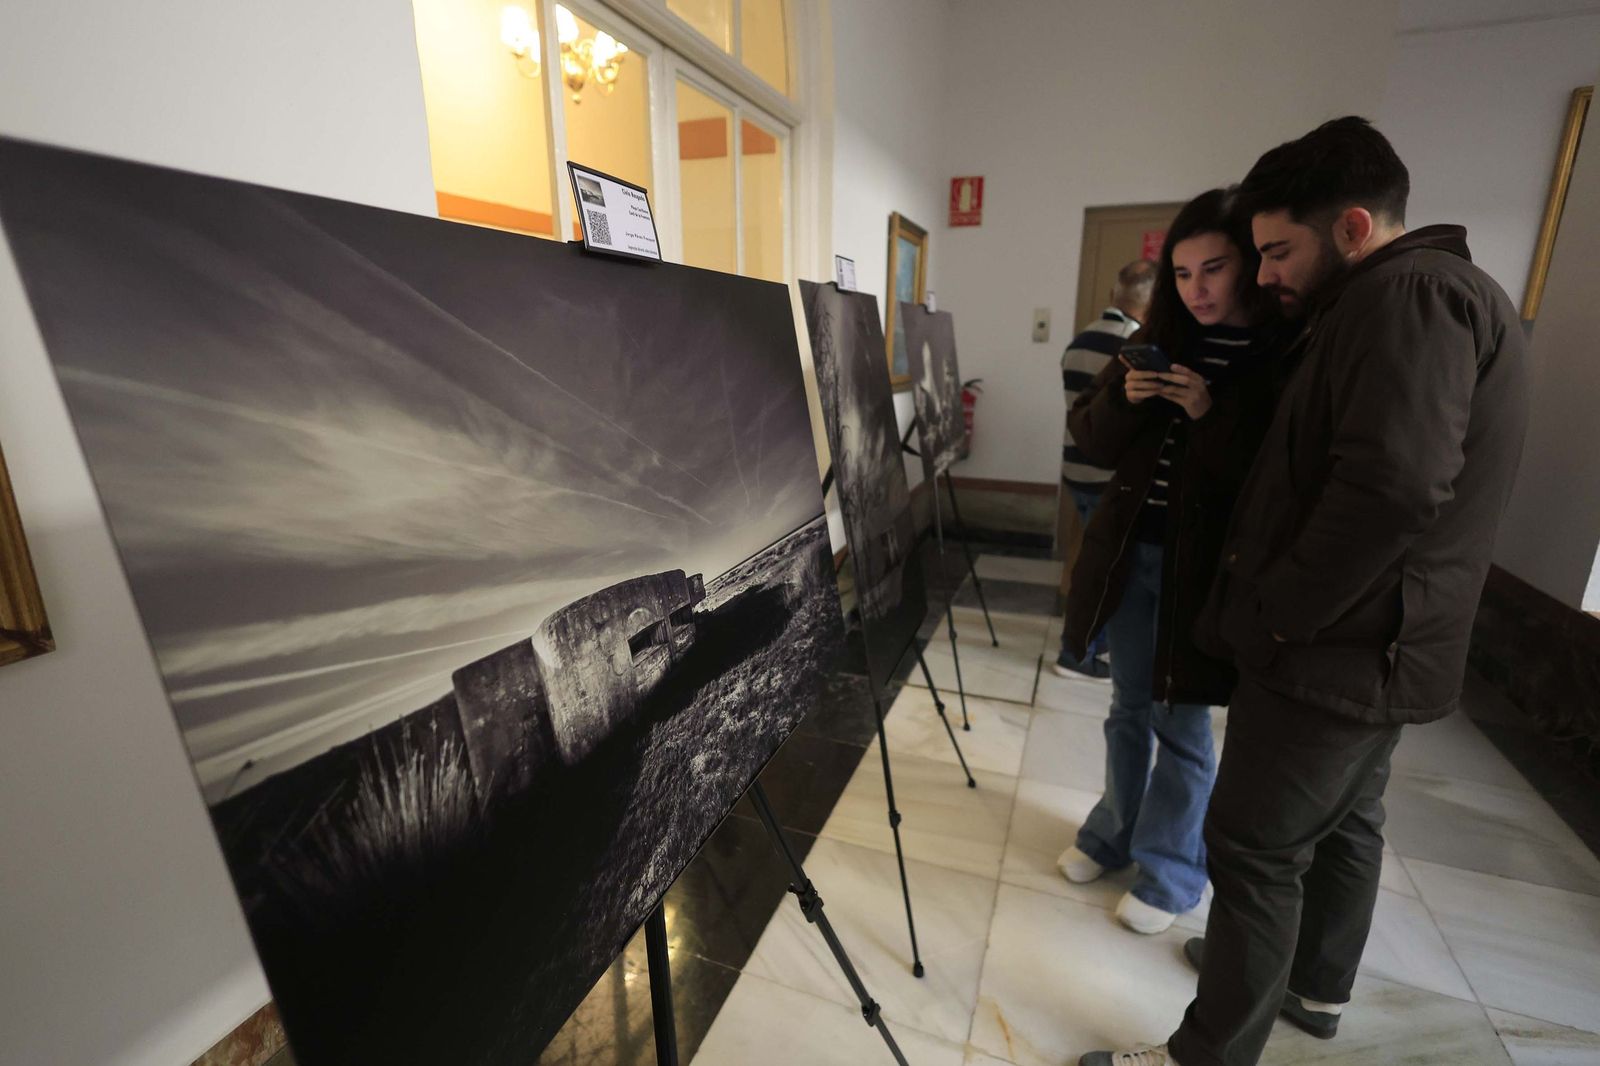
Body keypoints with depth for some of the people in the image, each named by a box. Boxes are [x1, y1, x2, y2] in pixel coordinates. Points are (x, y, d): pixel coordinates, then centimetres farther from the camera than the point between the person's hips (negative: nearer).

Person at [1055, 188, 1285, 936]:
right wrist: (1123, 399, -13)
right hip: (1128, 550, 5)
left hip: (1202, 563, -5)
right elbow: (1090, 440, 6)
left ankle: (1169, 873, 26)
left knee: (1180, 723, 6)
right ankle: (1113, 834, 36)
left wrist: (1213, 414, -25)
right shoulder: (1159, 340, 8)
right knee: (1130, 707, 17)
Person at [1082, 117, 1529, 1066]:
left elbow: (1391, 489, -28)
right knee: (1347, 824, 23)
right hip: (1384, 648, 11)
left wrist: (1271, 619, -21)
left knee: (1255, 851, 0)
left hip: (1332, 655, -11)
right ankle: (1316, 989, 43)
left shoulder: (1408, 295, -17)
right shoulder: (1427, 296, 16)